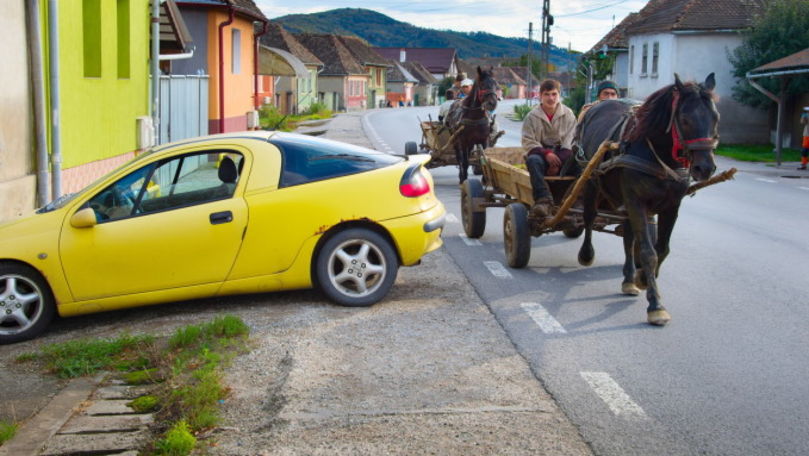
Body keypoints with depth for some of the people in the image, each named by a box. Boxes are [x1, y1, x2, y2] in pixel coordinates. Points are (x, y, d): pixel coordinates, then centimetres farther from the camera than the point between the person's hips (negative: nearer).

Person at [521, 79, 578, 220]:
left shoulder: (568, 114, 8)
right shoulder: (532, 116, 6)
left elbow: (570, 141, 0)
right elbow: (528, 141, -2)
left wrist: (559, 161, -16)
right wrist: (546, 153, -20)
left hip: (562, 155, 1)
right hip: (540, 152, -1)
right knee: (533, 160, -37)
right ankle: (543, 199, -52)